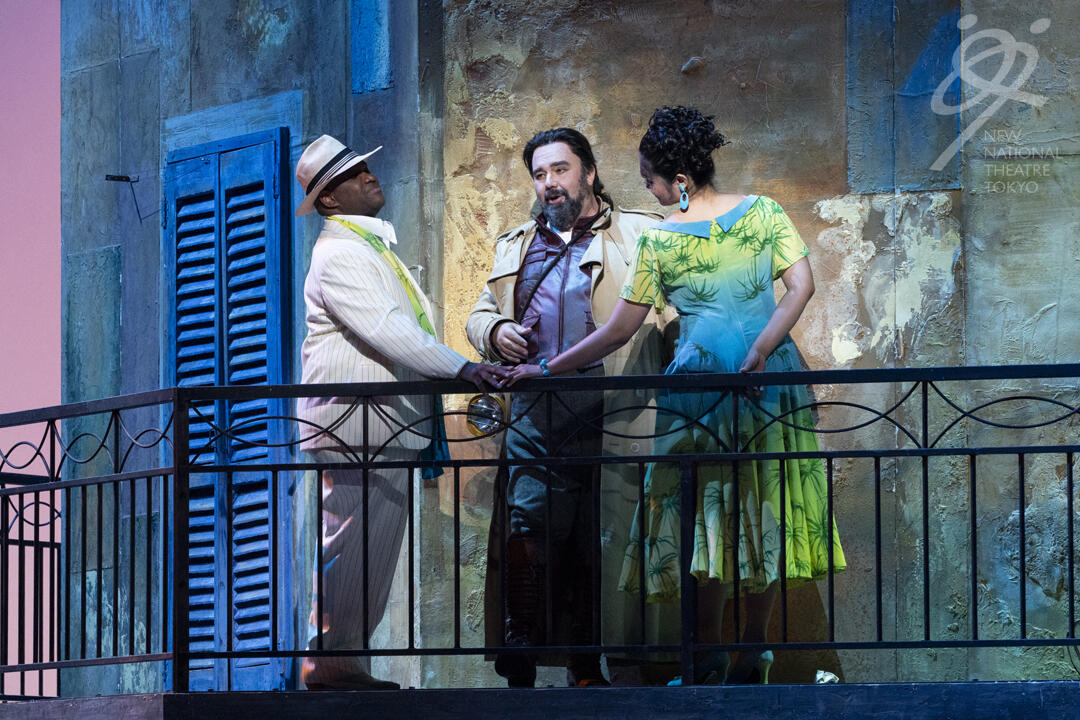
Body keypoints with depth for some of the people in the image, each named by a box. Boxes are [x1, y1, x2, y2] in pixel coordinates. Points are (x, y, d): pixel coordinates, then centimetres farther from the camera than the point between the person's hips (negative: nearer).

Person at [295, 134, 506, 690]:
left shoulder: (372, 246, 22)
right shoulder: (340, 256, -11)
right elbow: (388, 331, -23)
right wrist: (459, 368, -29)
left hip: (387, 428, 10)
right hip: (357, 427, -10)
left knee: (371, 545, 10)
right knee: (357, 542, -10)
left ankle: (344, 659, 12)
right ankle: (329, 661, -8)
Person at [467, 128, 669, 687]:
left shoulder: (639, 234, 12)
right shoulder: (516, 246, 25)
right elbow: (480, 313, 31)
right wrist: (494, 331, 7)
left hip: (609, 418, -3)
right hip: (535, 416, 3)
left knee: (600, 548, -2)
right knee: (525, 541, -7)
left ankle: (588, 670, 4)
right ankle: (519, 672, -4)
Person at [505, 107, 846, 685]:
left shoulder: (659, 242, -4)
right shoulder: (762, 212, 4)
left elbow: (618, 331, -2)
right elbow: (802, 284, -6)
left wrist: (546, 369, 6)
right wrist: (759, 354, -9)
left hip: (700, 376, -3)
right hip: (773, 376, 3)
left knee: (704, 517, 4)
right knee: (763, 513, 8)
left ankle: (710, 660, 5)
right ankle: (754, 654, 11)